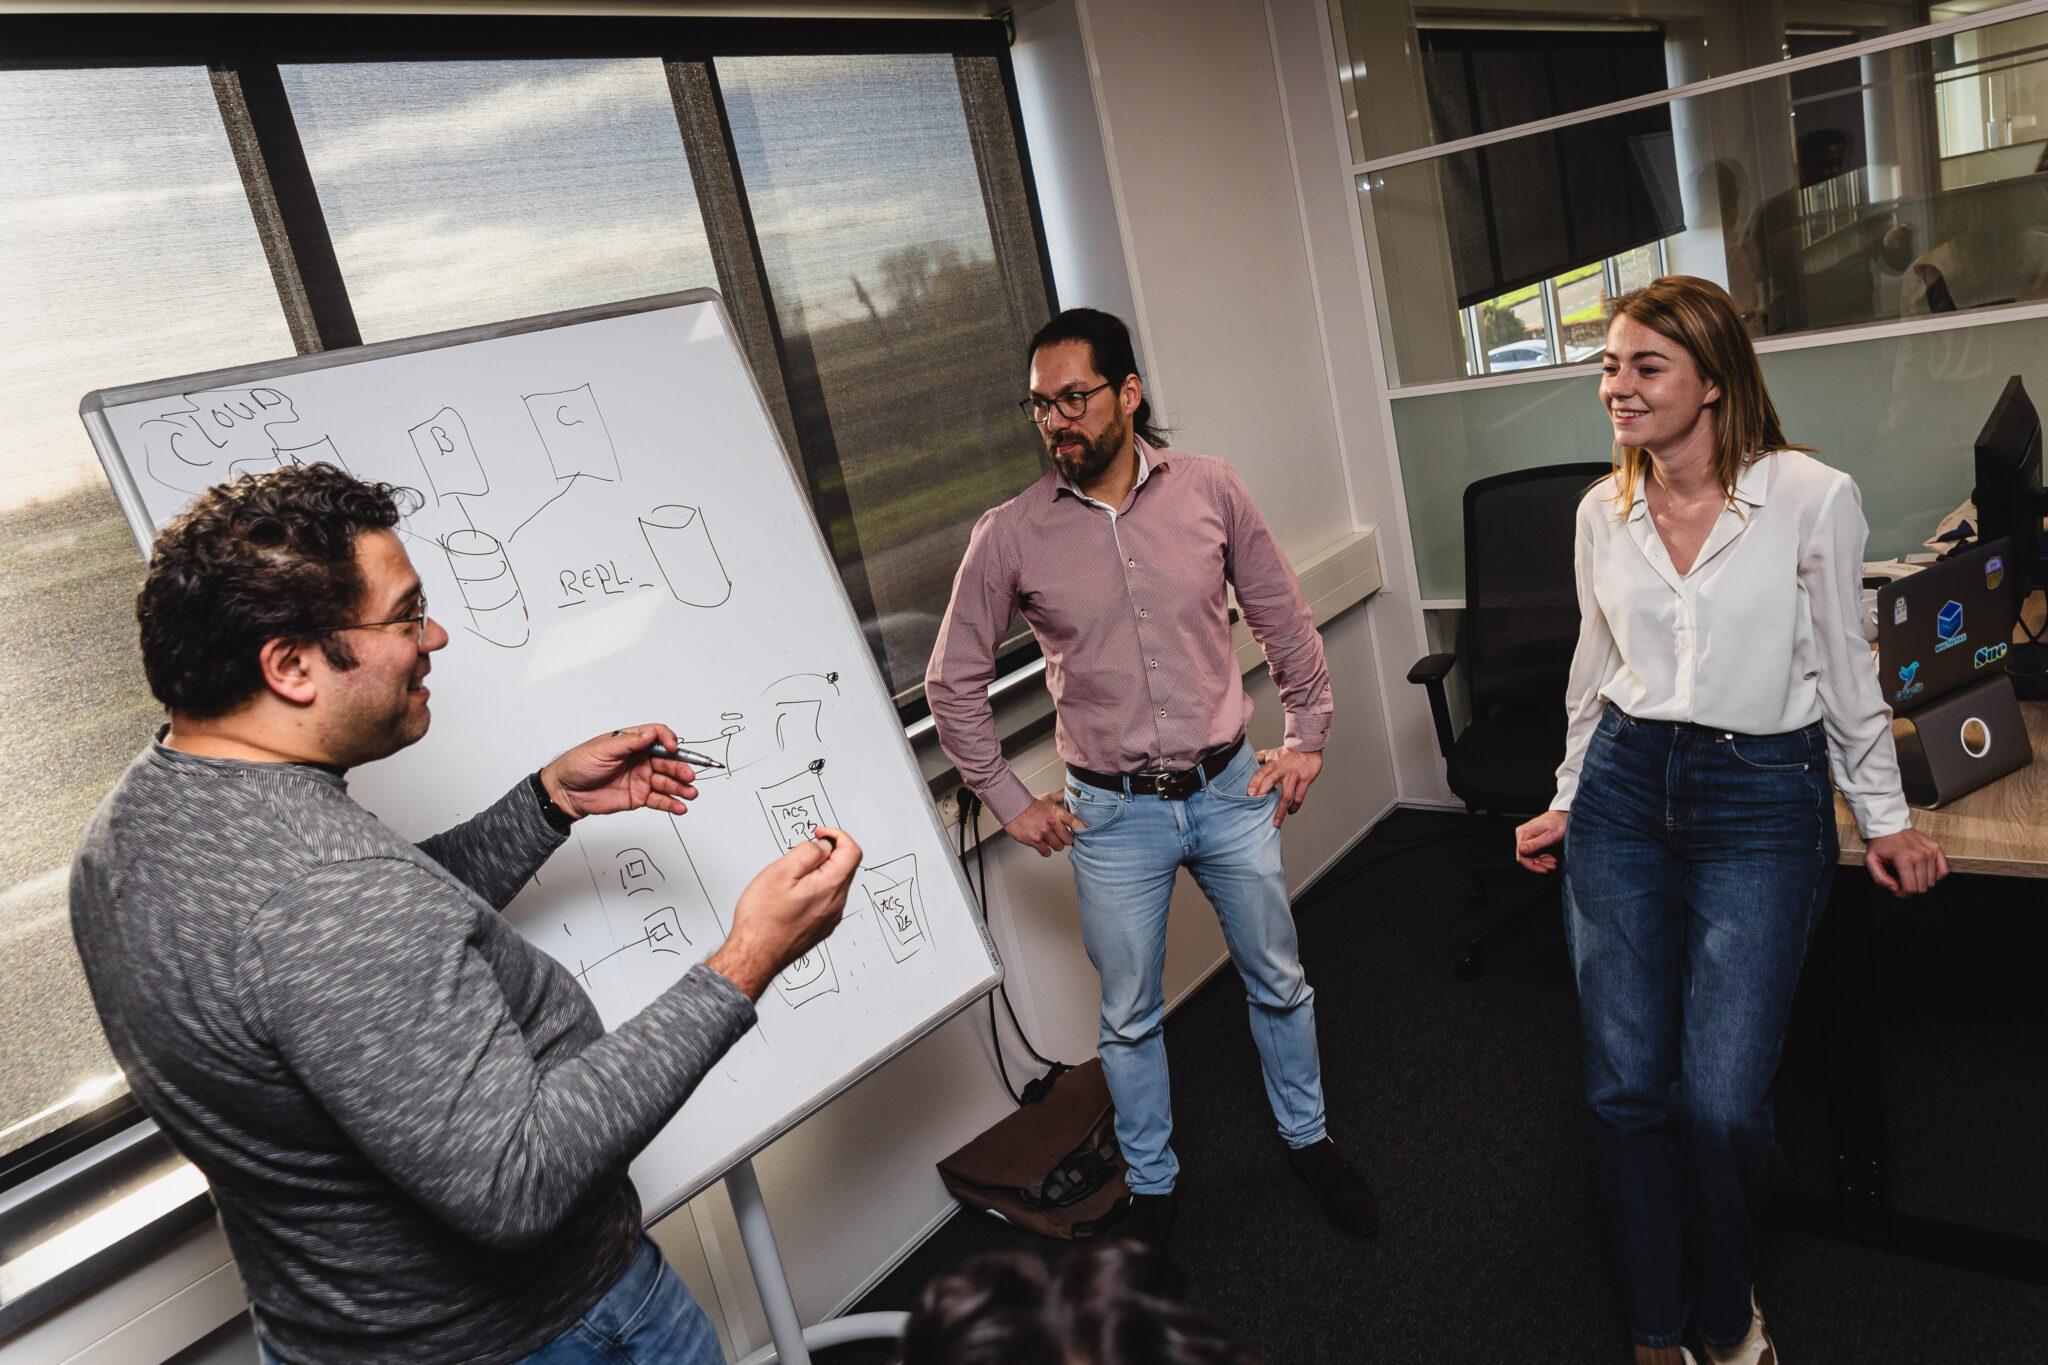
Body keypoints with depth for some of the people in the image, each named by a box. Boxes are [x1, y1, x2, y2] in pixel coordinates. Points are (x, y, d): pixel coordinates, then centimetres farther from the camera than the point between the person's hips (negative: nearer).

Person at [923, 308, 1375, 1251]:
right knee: (1130, 1018, 13)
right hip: (1113, 816, -1)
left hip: (1231, 789, 2)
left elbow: (1282, 616, 7)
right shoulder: (1009, 537, -9)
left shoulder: (1209, 490, -5)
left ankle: (1306, 1138, 44)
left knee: (1278, 980, 18)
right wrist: (1009, 801, 0)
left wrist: (1307, 735, 6)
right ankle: (1152, 1188, 35)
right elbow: (953, 682, 0)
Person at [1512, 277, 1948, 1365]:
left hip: (1762, 802, -3)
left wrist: (1884, 819, 8)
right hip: (1623, 789, 4)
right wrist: (1568, 800, 20)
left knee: (1722, 1101, -5)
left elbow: (1842, 669, 2)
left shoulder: (1813, 498, -8)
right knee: (1625, 1086, 4)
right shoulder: (1602, 513, 4)